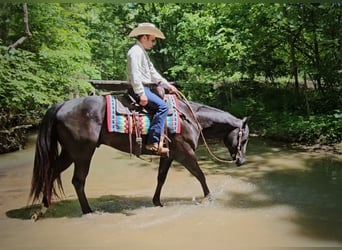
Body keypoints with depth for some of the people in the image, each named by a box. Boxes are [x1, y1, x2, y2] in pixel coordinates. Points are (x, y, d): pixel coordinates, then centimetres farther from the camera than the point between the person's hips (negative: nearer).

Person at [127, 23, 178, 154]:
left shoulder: (143, 52, 22)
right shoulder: (135, 51, -12)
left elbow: (153, 72, 23)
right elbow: (135, 75, -21)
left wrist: (167, 85, 16)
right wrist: (141, 94, -26)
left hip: (145, 88, 11)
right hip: (139, 89, -11)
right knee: (162, 106, -22)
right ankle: (153, 142, -24)